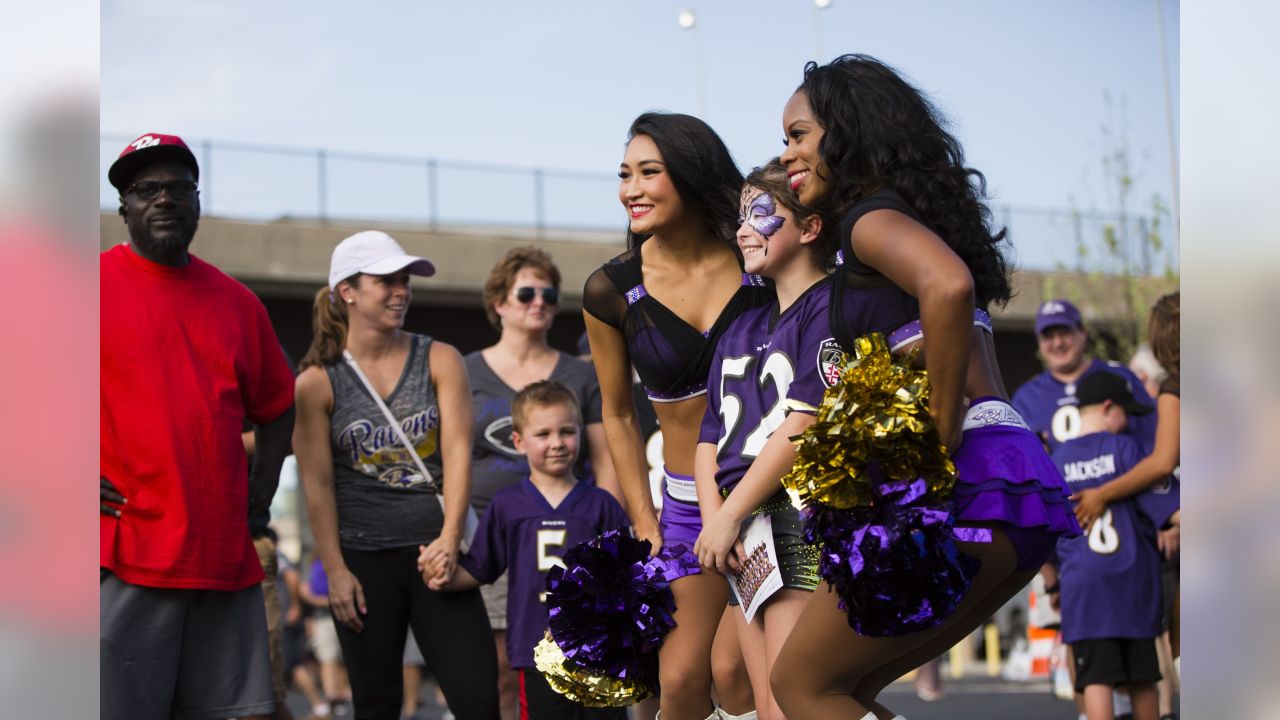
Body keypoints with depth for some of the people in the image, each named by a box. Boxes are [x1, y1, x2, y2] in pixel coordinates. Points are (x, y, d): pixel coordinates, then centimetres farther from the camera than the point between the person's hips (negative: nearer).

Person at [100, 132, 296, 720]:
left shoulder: (237, 302, 16)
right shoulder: (101, 281, 0)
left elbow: (276, 405, 28)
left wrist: (264, 480, 15)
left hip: (227, 559, 5)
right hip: (126, 558, -5)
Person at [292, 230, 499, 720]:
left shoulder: (439, 361, 4)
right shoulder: (318, 382, 0)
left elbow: (457, 450, -4)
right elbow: (317, 482, -2)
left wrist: (450, 537, -15)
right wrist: (335, 570, -8)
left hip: (434, 551, 1)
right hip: (363, 559, -1)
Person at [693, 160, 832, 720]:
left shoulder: (830, 307, -5)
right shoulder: (742, 327, 20)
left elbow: (803, 425, -14)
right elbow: (711, 435, 17)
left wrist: (729, 516, -12)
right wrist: (714, 518, -1)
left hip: (805, 518, -8)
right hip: (746, 541, 8)